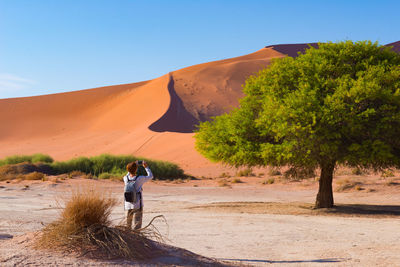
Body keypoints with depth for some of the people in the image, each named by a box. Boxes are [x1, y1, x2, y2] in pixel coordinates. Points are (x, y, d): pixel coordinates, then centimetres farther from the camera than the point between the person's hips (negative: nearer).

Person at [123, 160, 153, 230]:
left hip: (128, 205, 4)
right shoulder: (140, 179, -14)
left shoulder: (125, 179, -4)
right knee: (137, 224, -4)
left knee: (128, 224, 18)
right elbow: (150, 176, 3)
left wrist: (135, 165, 22)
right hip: (138, 206, -4)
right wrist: (146, 167, 13)